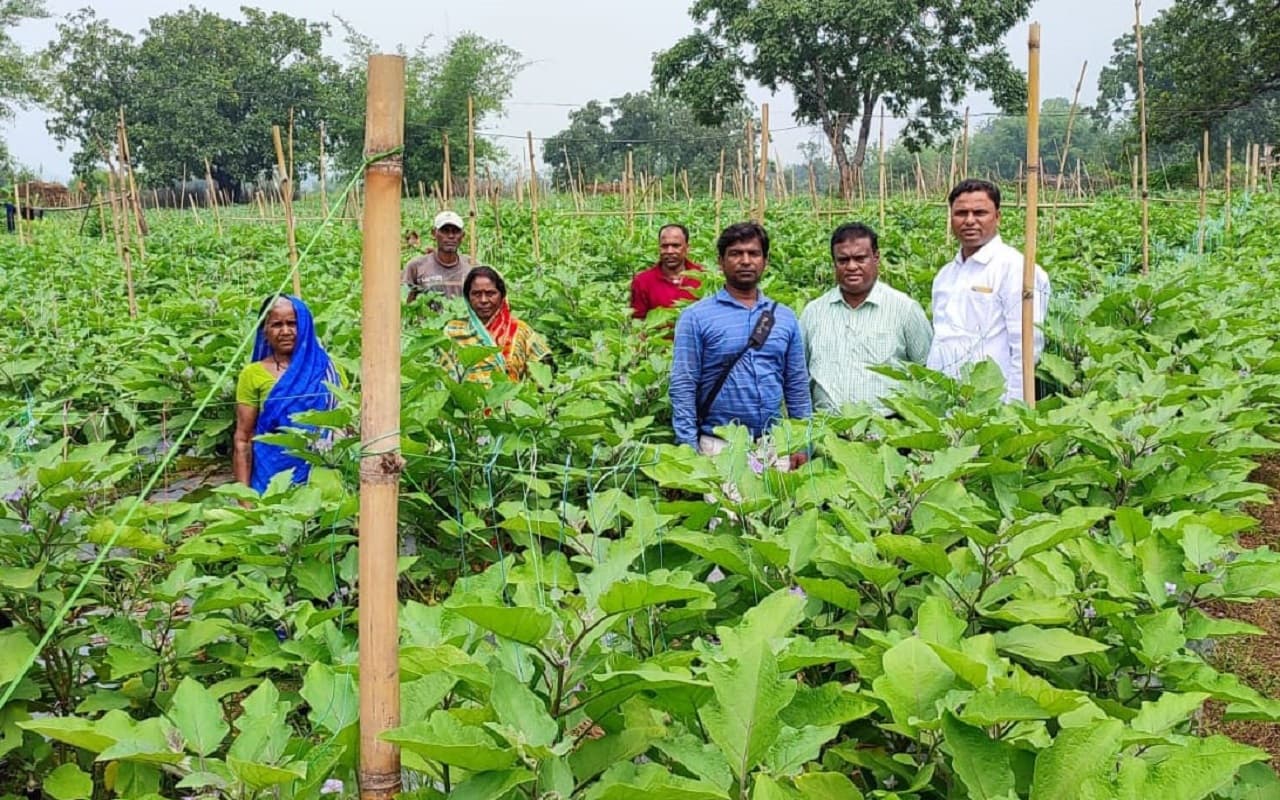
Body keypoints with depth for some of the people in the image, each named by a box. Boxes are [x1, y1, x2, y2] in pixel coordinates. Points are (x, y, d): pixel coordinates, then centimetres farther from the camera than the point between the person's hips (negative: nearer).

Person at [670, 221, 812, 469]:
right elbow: (683, 386, -6)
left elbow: (797, 386, 13)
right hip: (719, 446, -3)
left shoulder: (785, 317, 10)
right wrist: (689, 449, -12)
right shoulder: (696, 317, -2)